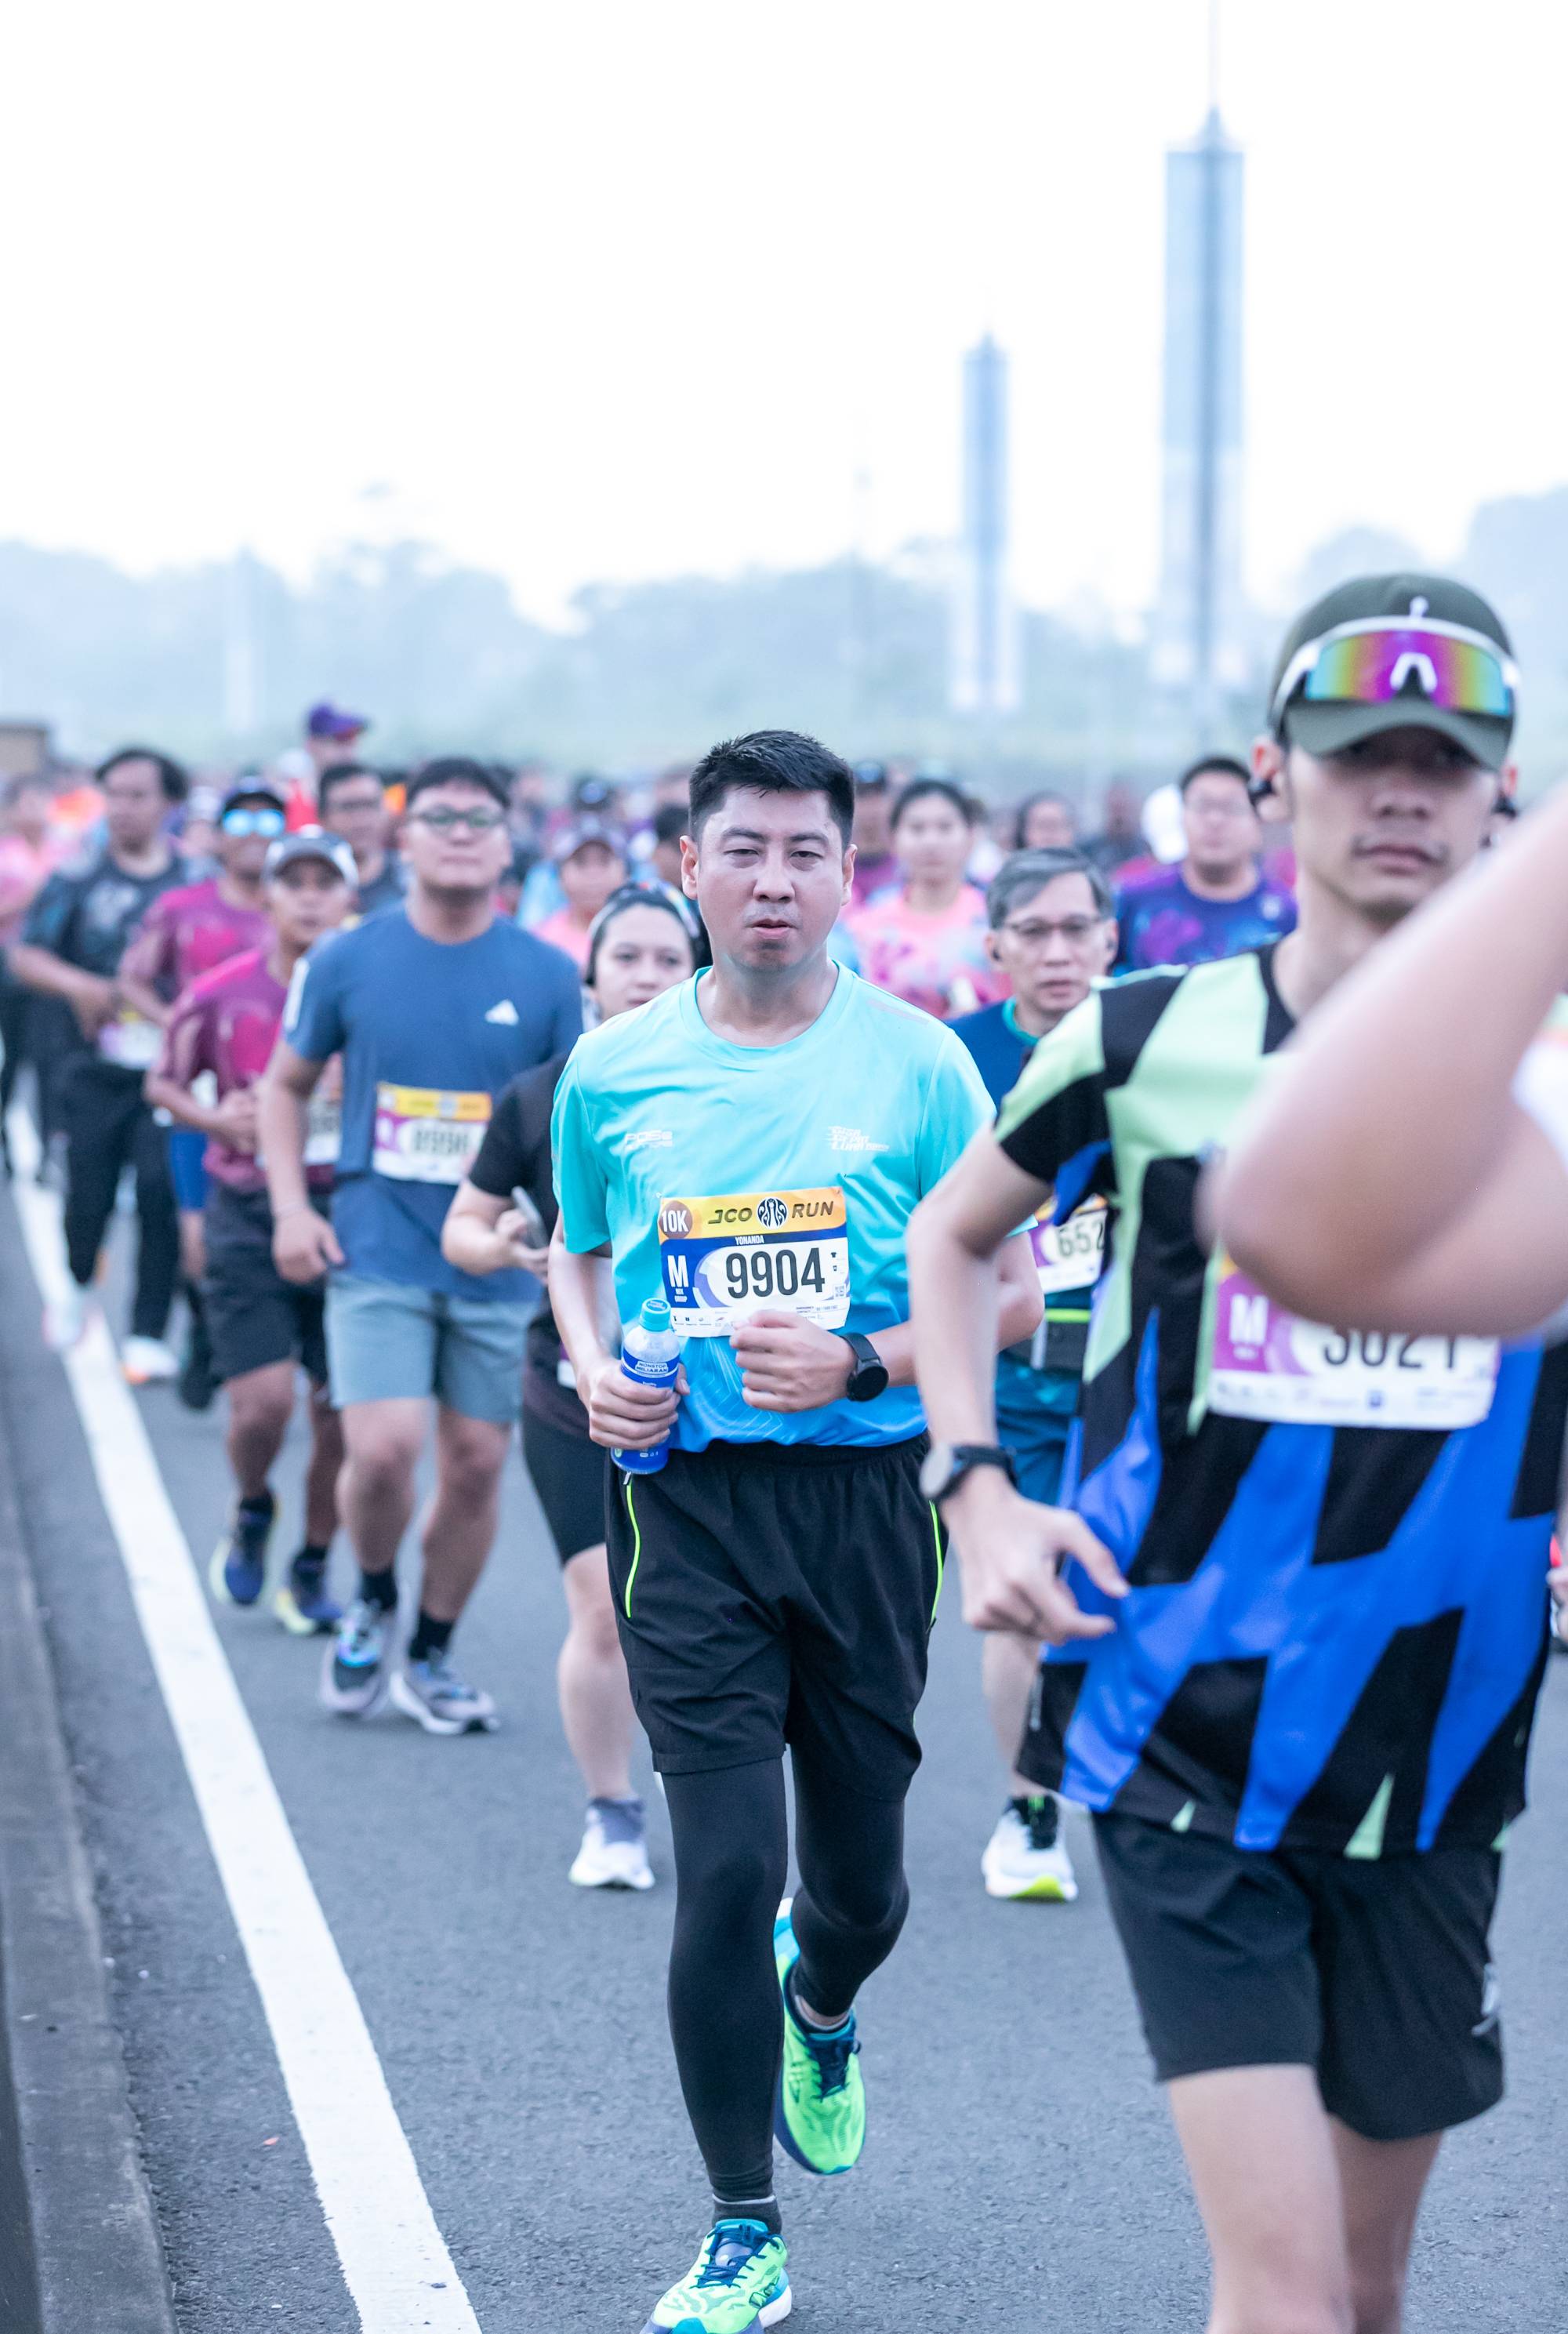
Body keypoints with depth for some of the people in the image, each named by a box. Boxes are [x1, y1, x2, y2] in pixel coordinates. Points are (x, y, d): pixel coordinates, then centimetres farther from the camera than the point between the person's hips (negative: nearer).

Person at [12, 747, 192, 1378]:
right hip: (98, 1067, 1)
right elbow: (25, 955, 4)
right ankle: (78, 1285, 38)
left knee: (161, 1195, -10)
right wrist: (79, 985, -13)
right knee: (89, 1194, 5)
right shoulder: (78, 877, 3)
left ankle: (148, 1336, -1)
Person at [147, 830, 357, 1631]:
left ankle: (311, 1569, 24)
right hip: (249, 1212, -1)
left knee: (343, 1413, 3)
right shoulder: (221, 995, -3)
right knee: (264, 1400, -11)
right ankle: (251, 1513, 22)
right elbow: (163, 1083, 11)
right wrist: (216, 1120, -9)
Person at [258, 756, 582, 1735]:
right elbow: (286, 1084, 12)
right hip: (377, 1252, -1)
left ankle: (431, 1657, 23)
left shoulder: (546, 976, 0)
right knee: (384, 1449, -15)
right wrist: (291, 1206, 0)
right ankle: (374, 1602, 15)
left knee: (476, 1464, 5)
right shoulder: (348, 962, 0)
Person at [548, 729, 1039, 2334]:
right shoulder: (613, 1071, 3)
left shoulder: (916, 1064, -2)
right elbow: (576, 1254, 20)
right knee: (726, 1871, -8)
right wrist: (592, 1369, 0)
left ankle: (819, 2011, 51)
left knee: (860, 1873, 12)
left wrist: (861, 1362, -16)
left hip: (865, 1493, 0)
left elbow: (1007, 1295, 0)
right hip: (689, 1495, 0)